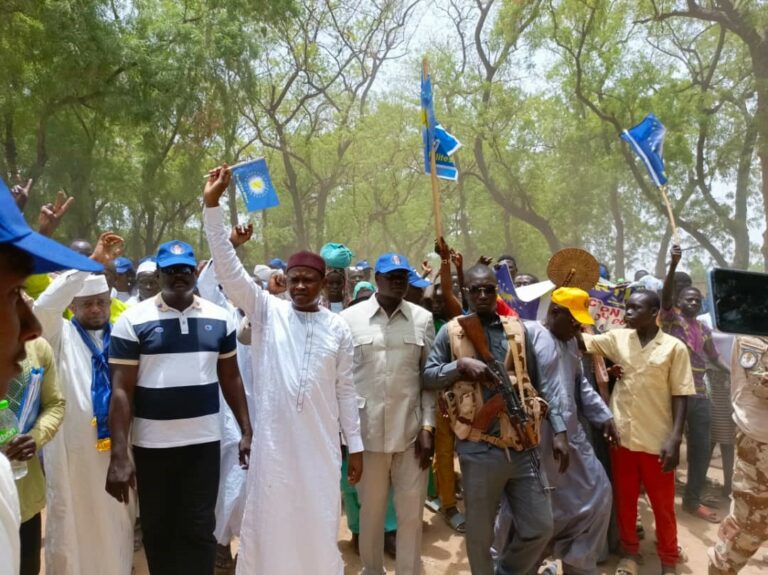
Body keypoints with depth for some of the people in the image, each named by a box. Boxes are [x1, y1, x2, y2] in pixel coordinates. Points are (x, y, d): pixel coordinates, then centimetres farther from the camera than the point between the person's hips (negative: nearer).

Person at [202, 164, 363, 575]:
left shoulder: (338, 329, 2)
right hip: (272, 442, -1)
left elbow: (345, 389, 5)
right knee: (268, 523, 11)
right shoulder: (267, 311, -2)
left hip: (320, 445, 1)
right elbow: (228, 268, -11)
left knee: (319, 527, 13)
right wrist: (212, 205, -19)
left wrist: (355, 445, 5)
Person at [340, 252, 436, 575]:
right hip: (366, 431, -1)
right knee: (371, 511, 13)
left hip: (411, 431, 1)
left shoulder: (423, 319, 4)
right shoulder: (349, 318, -1)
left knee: (411, 513, 9)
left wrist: (427, 427, -1)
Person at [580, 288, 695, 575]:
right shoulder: (617, 338, 2)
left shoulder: (674, 347, -6)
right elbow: (582, 340, -5)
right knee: (624, 500, 16)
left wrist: (675, 439, -11)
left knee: (663, 505, 12)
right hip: (622, 436, 3)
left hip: (657, 440, -2)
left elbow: (680, 396, -6)